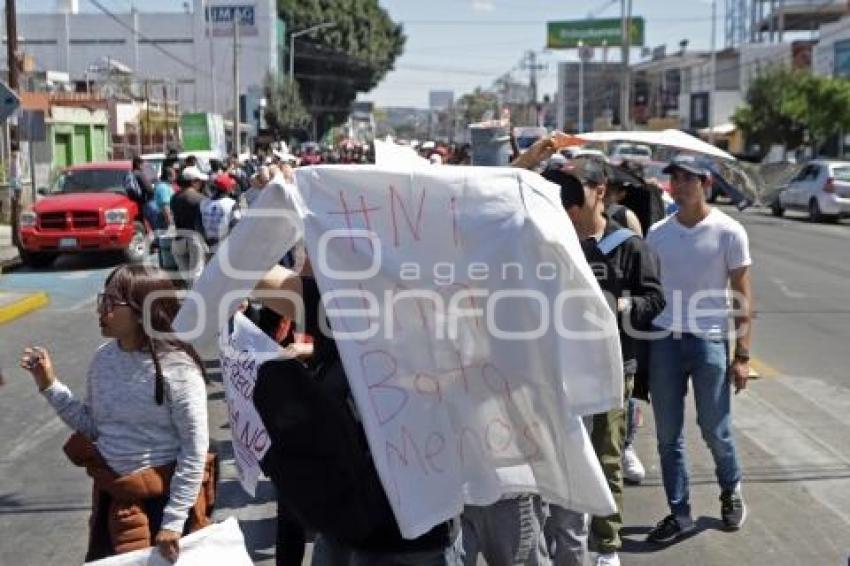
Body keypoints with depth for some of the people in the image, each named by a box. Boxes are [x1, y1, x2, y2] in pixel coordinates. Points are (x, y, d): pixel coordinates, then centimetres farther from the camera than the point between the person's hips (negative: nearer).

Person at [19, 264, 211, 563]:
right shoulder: (103, 358, -2)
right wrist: (50, 386, -2)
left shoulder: (176, 369, -21)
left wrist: (174, 520, -16)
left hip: (165, 496, -6)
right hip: (112, 493, 6)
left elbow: (195, 450, -17)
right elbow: (92, 426, 8)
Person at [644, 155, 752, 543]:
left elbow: (742, 297, -2)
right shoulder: (657, 233, 5)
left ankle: (731, 492, 35)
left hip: (709, 341, -3)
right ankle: (679, 512, 20)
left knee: (715, 431, 7)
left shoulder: (729, 232, -4)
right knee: (668, 435, 7)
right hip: (663, 340, 3)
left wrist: (742, 355, -7)